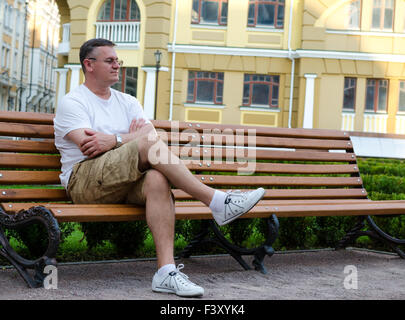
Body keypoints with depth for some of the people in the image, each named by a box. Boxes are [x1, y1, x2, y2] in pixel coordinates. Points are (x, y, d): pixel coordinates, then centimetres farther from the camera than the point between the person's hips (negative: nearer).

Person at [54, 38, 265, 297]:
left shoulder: (128, 102, 24)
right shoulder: (72, 103, 6)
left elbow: (152, 133, 4)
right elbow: (88, 147, -10)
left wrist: (114, 140, -12)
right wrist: (134, 138, -2)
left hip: (125, 183, 5)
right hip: (84, 181, -5)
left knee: (157, 180, -32)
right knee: (149, 143, -28)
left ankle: (167, 271, -41)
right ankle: (217, 202, -30)